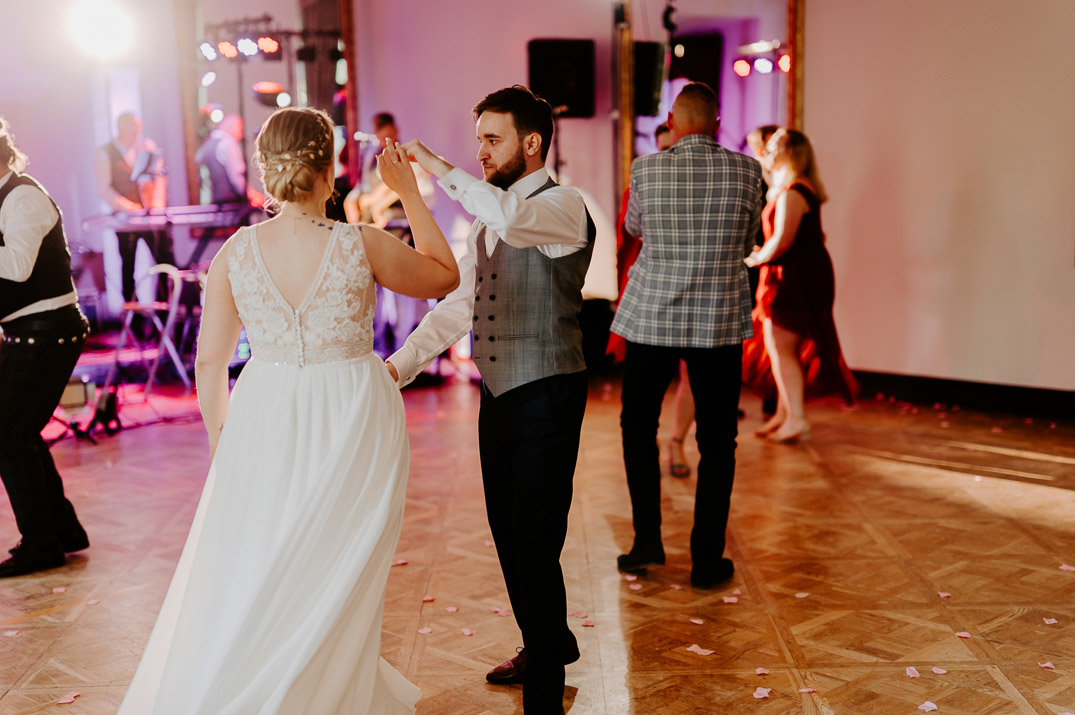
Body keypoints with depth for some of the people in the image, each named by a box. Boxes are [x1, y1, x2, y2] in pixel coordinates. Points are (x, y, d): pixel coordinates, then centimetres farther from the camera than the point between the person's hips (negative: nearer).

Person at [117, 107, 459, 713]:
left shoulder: (236, 252, -6)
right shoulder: (362, 246, -13)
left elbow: (210, 361, 1)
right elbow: (445, 277, 5)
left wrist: (222, 440, 15)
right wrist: (410, 193, 10)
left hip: (264, 423, 2)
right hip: (353, 425, -2)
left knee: (240, 589, 17)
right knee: (333, 587, 13)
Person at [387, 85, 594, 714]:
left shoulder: (562, 205, -12)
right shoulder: (486, 219, 14)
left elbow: (509, 218, -36)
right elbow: (458, 304, 13)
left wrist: (441, 168, -25)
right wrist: (400, 365, 3)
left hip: (547, 396, -8)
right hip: (498, 394, 9)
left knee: (535, 544, -6)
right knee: (507, 532, 19)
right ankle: (547, 645, 42)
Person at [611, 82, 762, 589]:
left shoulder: (646, 170, -5)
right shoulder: (747, 172, -3)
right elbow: (747, 242, 11)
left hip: (651, 317, 0)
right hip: (721, 320, 0)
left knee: (638, 425, 18)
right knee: (717, 441, 9)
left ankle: (647, 541, 18)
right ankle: (707, 558, 12)